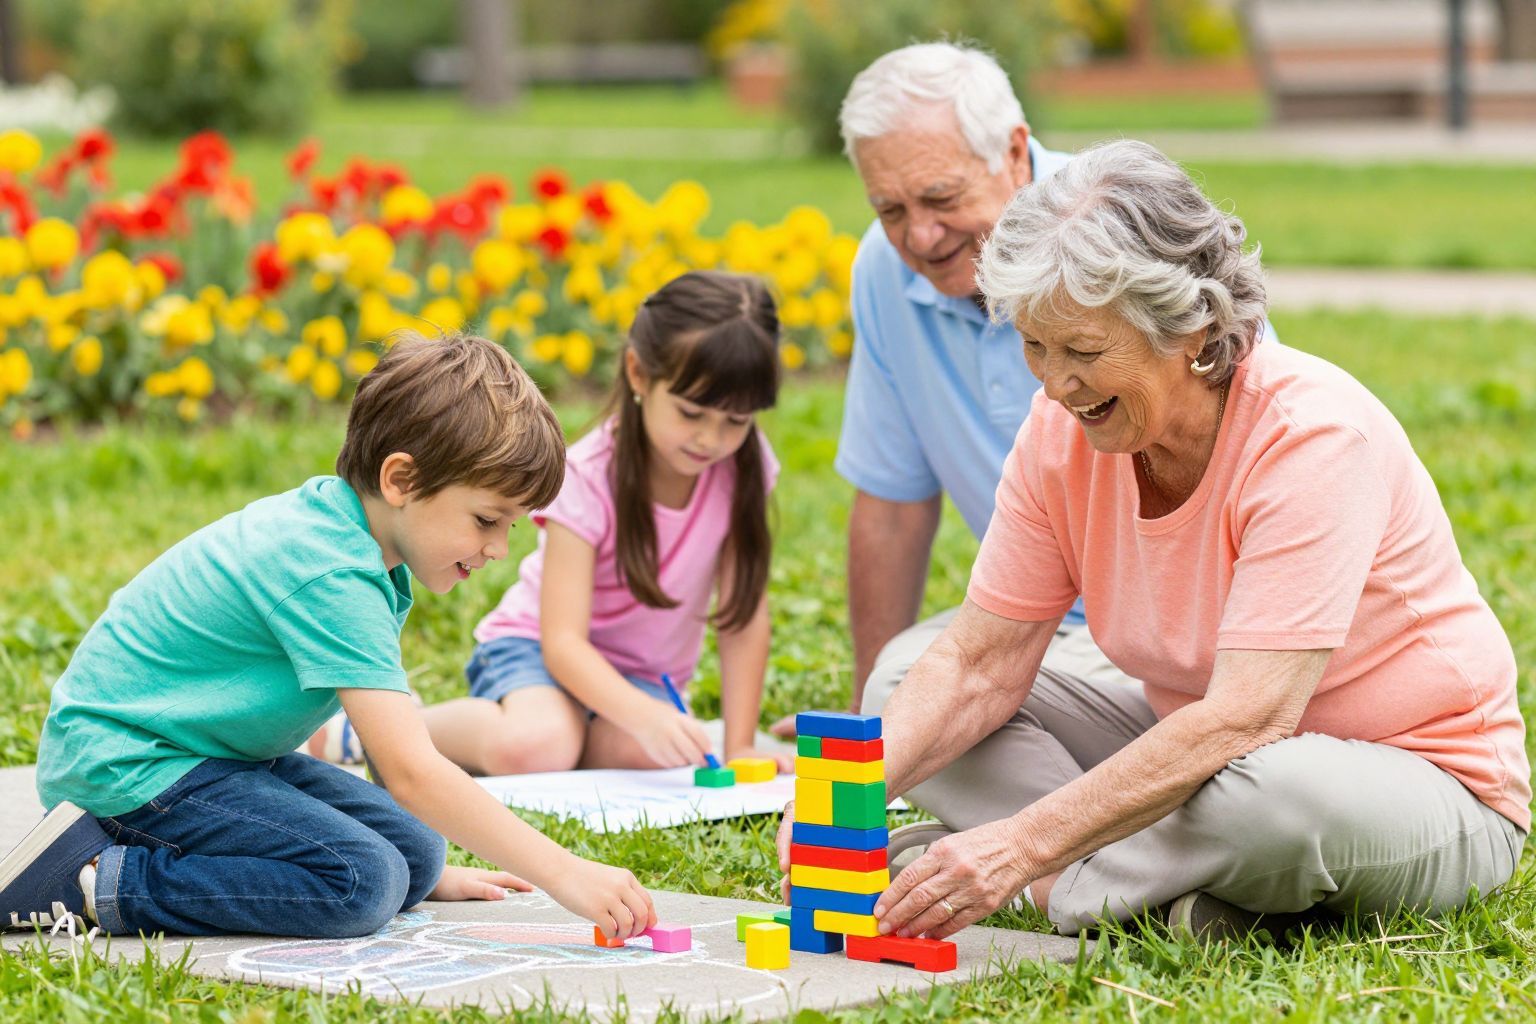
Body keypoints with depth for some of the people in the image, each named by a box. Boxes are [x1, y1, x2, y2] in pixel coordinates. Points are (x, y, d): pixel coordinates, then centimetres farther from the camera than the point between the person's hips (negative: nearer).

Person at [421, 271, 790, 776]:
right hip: (540, 649, -4)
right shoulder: (587, 479, -23)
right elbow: (562, 640, -28)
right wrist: (646, 716, -45)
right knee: (535, 747, -38)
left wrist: (739, 746, -15)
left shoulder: (744, 465, -13)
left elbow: (744, 618, -8)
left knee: (649, 754, -33)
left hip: (645, 675, 4)